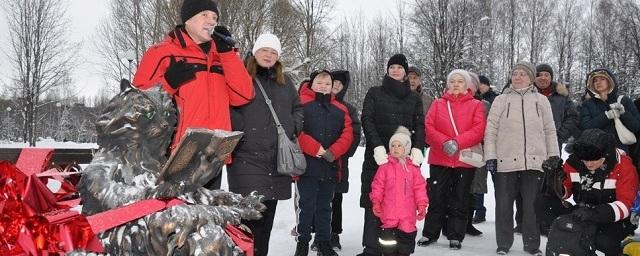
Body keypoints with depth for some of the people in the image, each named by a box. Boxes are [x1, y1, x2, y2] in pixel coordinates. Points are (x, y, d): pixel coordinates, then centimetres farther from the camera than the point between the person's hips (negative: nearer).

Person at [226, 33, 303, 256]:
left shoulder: (285, 82, 18)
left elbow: (298, 108, 26)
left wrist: (292, 127, 10)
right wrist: (241, 131, -14)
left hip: (277, 158, 6)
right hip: (247, 157, -6)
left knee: (268, 214, 11)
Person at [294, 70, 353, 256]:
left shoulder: (340, 109, 14)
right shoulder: (301, 104, -1)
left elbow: (347, 135, 5)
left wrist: (333, 152, -11)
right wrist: (316, 149, -18)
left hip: (330, 166, 4)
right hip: (307, 164, -4)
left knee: (325, 206, 13)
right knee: (307, 205, 1)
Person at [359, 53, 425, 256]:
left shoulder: (414, 98, 16)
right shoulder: (374, 93, 11)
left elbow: (419, 125, 7)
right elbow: (367, 120, 0)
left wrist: (417, 148, -12)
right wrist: (377, 146, -15)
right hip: (378, 156, -1)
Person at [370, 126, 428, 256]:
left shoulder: (413, 168, 3)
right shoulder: (385, 167, 0)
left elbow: (419, 188, 3)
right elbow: (378, 187, 1)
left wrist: (422, 205, -2)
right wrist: (376, 203, -6)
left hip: (408, 213, 1)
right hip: (389, 212, -1)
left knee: (406, 235, 6)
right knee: (389, 236, 3)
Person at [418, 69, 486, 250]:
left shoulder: (476, 105, 5)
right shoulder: (437, 104, 9)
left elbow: (478, 130, -7)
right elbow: (428, 127, -1)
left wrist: (457, 142, -19)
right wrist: (445, 142, -16)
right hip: (439, 159, 1)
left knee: (460, 199, 5)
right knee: (436, 198, 5)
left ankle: (455, 236, 13)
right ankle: (430, 233, 15)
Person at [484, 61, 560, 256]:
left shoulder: (541, 100, 11)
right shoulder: (501, 100, 7)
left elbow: (550, 130, 13)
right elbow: (491, 130, 4)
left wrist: (554, 155, 7)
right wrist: (490, 156, -3)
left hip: (534, 161, 1)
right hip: (506, 161, 0)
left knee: (532, 205, 6)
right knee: (504, 205, 5)